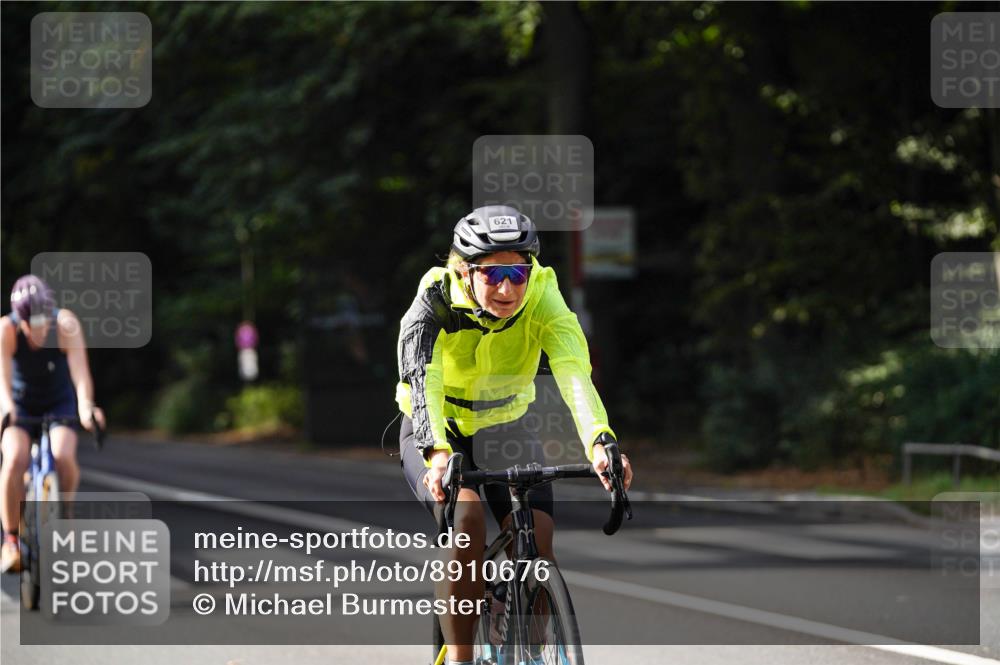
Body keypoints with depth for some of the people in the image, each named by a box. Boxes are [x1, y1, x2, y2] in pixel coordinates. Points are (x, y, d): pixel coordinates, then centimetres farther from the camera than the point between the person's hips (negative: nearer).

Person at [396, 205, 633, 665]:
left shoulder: (542, 299, -23)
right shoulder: (435, 302, -26)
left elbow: (574, 373, -39)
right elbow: (422, 381, -41)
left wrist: (599, 441, -57)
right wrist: (438, 453, -60)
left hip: (506, 430, 2)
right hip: (437, 435, -2)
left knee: (537, 538, -20)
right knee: (467, 519, -30)